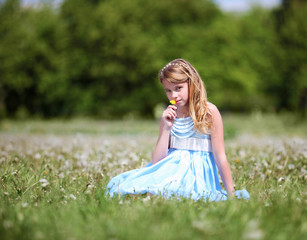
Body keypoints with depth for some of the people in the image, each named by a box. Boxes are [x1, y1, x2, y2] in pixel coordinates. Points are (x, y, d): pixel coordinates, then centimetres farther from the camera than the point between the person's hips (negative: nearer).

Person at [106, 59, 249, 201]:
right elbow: (156, 161, 3)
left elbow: (220, 157, -3)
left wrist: (231, 195, -4)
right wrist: (166, 128, -7)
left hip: (197, 173, -4)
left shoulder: (209, 112, -3)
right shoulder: (169, 115, 10)